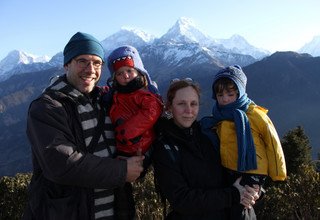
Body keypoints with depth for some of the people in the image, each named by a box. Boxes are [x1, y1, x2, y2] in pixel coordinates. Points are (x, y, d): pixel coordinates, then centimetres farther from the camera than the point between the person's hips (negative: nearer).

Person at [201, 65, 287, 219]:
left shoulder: (255, 114, -14)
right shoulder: (219, 115, 4)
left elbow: (272, 143, -10)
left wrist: (277, 175, -5)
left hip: (251, 173, -6)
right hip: (227, 172, 6)